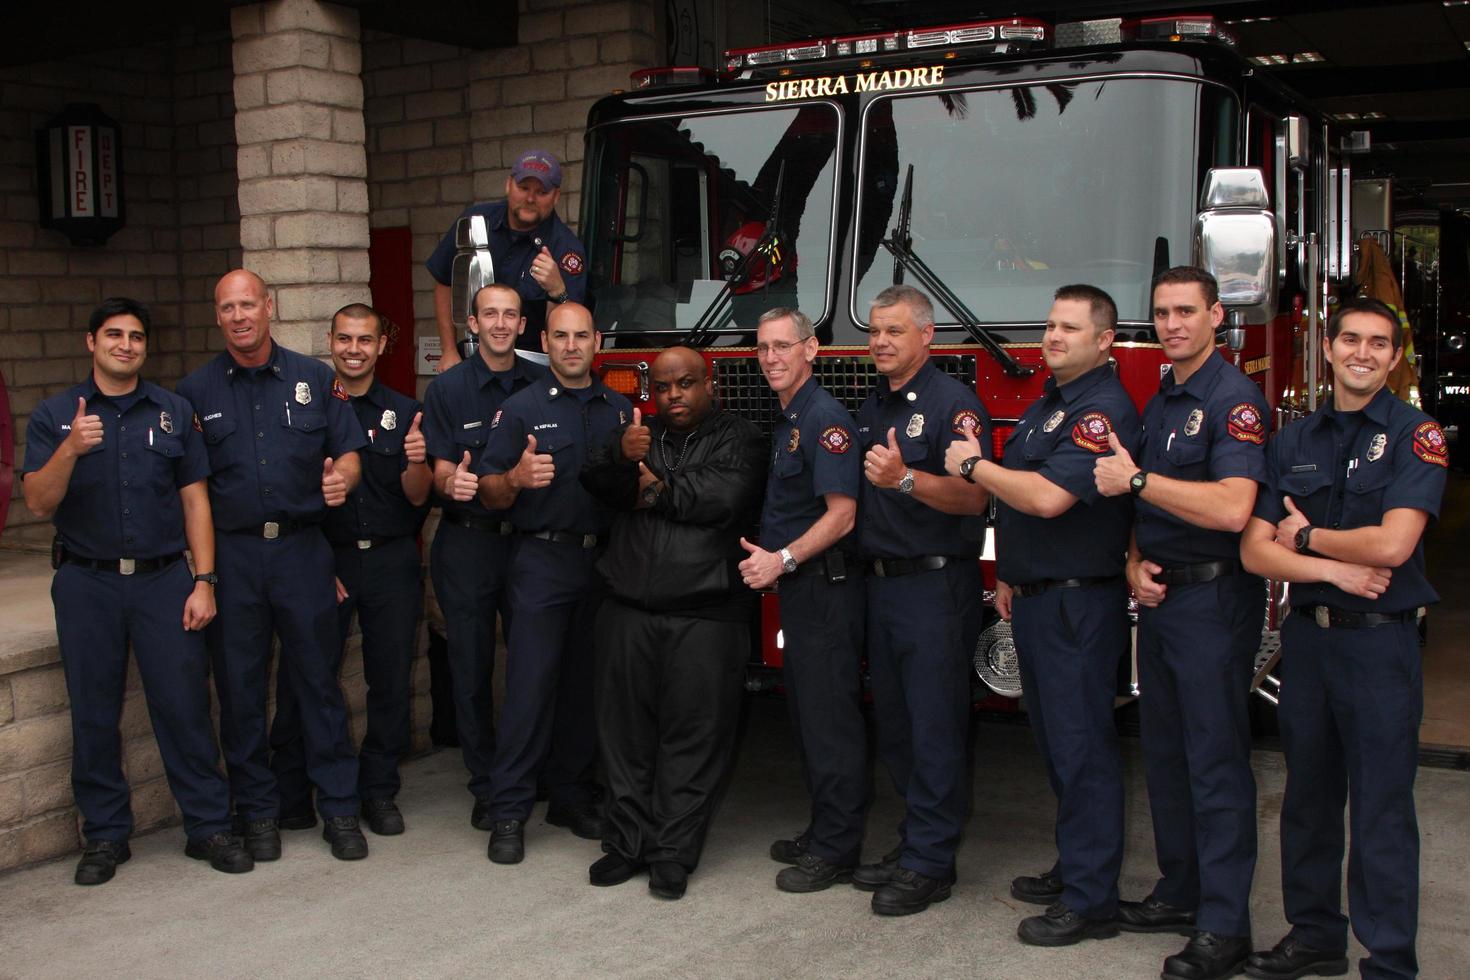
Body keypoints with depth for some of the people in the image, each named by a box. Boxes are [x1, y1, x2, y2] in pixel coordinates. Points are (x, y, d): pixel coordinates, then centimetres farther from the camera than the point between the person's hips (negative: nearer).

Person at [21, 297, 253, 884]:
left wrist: (204, 582, -3)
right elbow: (39, 503, -5)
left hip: (163, 578, 0)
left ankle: (208, 826, 10)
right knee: (94, 715, 7)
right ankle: (105, 835, 19)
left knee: (185, 706, -1)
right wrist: (71, 449, -23)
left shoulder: (173, 413, 7)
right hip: (86, 583, 0)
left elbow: (195, 501, 5)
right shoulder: (54, 416, 4)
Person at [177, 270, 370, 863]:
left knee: (318, 679, 4)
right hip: (230, 554, 1)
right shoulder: (196, 391, 6)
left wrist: (342, 479, -15)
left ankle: (339, 807, 13)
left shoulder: (314, 379, 6)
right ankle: (257, 809, 20)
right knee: (240, 686, 7)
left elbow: (349, 454, 8)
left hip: (302, 548, 0)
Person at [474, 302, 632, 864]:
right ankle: (508, 811, 0)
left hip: (602, 560, 4)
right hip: (542, 560, -4)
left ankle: (572, 797, 21)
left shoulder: (620, 411, 11)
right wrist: (516, 479, -25)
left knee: (586, 685, 10)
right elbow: (490, 494, -3)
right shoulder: (521, 408, 0)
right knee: (530, 685, -6)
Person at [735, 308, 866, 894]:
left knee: (829, 717, -5)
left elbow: (841, 513, -20)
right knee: (806, 714, 15)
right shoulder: (786, 419, 17)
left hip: (826, 586, -10)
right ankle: (822, 832, 25)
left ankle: (836, 851, 3)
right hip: (798, 588, 10)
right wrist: (770, 563, 13)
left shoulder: (825, 417, -13)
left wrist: (783, 559, -21)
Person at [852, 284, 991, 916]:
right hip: (882, 581, 8)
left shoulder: (953, 403, -10)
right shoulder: (872, 407, 15)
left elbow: (973, 497, -21)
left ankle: (930, 864, 4)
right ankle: (914, 841, 24)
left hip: (936, 585, -8)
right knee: (894, 727, 13)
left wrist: (906, 479, -33)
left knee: (935, 728, -3)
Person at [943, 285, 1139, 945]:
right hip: (1034, 600, 10)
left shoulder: (1104, 409, -16)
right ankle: (1073, 867, 29)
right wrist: (1009, 574, 18)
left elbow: (1048, 496, -27)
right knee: (1053, 740, 17)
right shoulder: (1046, 403, 16)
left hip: (1079, 603, -10)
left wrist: (973, 465, -13)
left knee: (1080, 746, -5)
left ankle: (1091, 901, 3)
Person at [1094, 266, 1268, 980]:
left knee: (1215, 760, -4)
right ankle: (1179, 892, 27)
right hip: (1160, 596, 9)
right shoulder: (1158, 402, 15)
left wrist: (1138, 478, -20)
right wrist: (1136, 563, 3)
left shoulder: (1234, 399, -13)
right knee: (1164, 753, 15)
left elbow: (1231, 507, -27)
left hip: (1214, 599, -9)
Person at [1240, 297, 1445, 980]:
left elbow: (1391, 545, -17)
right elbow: (1255, 551, 2)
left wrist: (1306, 535, -3)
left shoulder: (1416, 435, -5)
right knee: (1308, 799, 13)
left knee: (1381, 813, 0)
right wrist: (1332, 569, -12)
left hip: (1380, 641, -5)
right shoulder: (1293, 441, 9)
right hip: (1306, 636, 5)